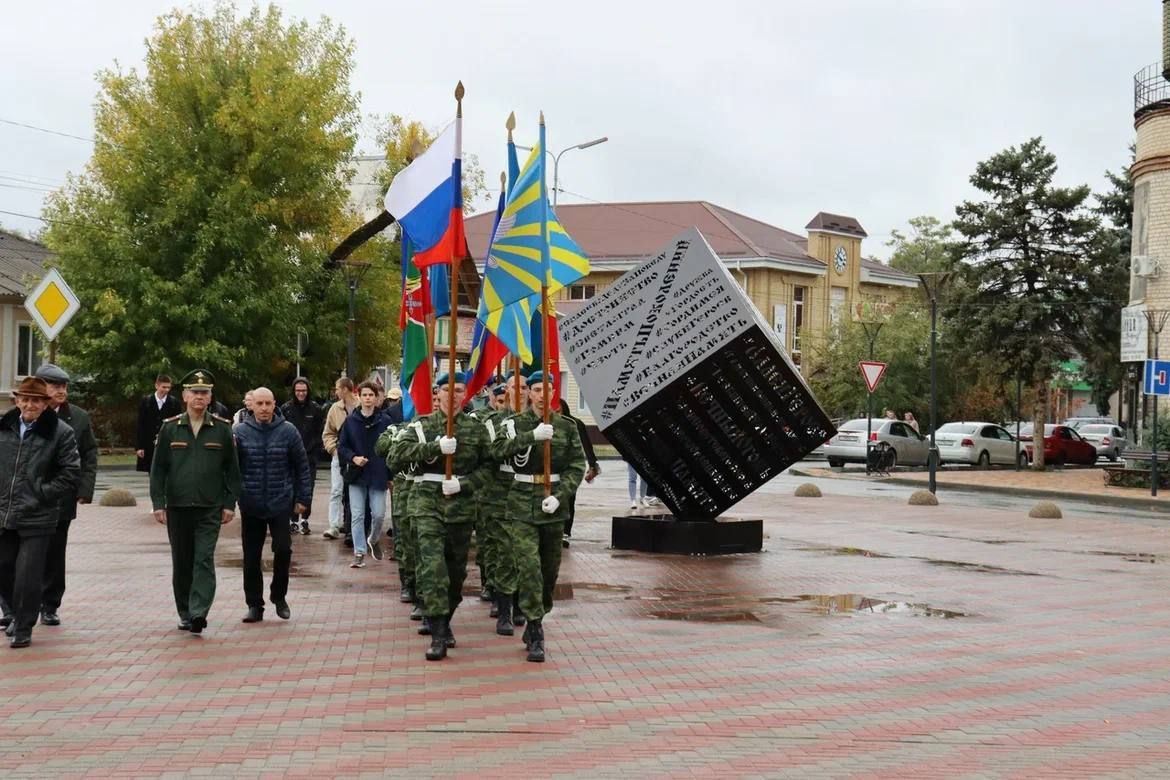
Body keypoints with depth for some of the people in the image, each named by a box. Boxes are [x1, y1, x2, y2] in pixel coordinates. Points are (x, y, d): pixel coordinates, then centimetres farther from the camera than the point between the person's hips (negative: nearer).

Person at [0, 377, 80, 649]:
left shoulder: (60, 432, -6)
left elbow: (72, 473, -7)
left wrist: (43, 493, -10)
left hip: (36, 518, -4)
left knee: (28, 576, -2)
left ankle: (23, 628, 12)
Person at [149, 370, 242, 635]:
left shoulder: (222, 429, 3)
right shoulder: (169, 428, 4)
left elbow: (232, 469, 6)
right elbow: (158, 469, 6)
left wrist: (229, 504, 0)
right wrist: (158, 504, -1)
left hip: (210, 508, -2)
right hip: (177, 508, 2)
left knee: (204, 560, -10)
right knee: (181, 563, 9)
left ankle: (198, 612, -15)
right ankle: (185, 614, 20)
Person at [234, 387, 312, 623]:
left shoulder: (288, 431, -1)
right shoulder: (239, 432, -1)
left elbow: (302, 467, 3)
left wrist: (303, 498, 1)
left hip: (281, 504, -1)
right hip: (250, 506, 1)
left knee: (283, 550, -6)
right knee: (251, 557, 5)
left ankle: (279, 596, 16)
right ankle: (254, 604, 17)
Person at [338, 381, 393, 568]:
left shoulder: (385, 421, -2)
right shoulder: (350, 421, 2)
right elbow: (341, 447, 6)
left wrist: (391, 475, 0)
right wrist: (353, 458, -13)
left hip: (378, 475, -1)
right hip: (357, 475, 1)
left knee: (379, 514, 1)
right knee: (357, 516, 1)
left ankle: (374, 540, 31)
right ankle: (359, 553, 8)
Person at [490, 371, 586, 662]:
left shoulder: (566, 427, 5)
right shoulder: (516, 424, 3)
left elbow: (577, 465, 1)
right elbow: (498, 449, -16)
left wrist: (560, 496, -13)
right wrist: (532, 436, -26)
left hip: (554, 504, 2)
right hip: (523, 503, -2)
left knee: (550, 567, 10)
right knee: (529, 564, -13)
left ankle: (536, 621, 31)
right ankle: (536, 632, -11)